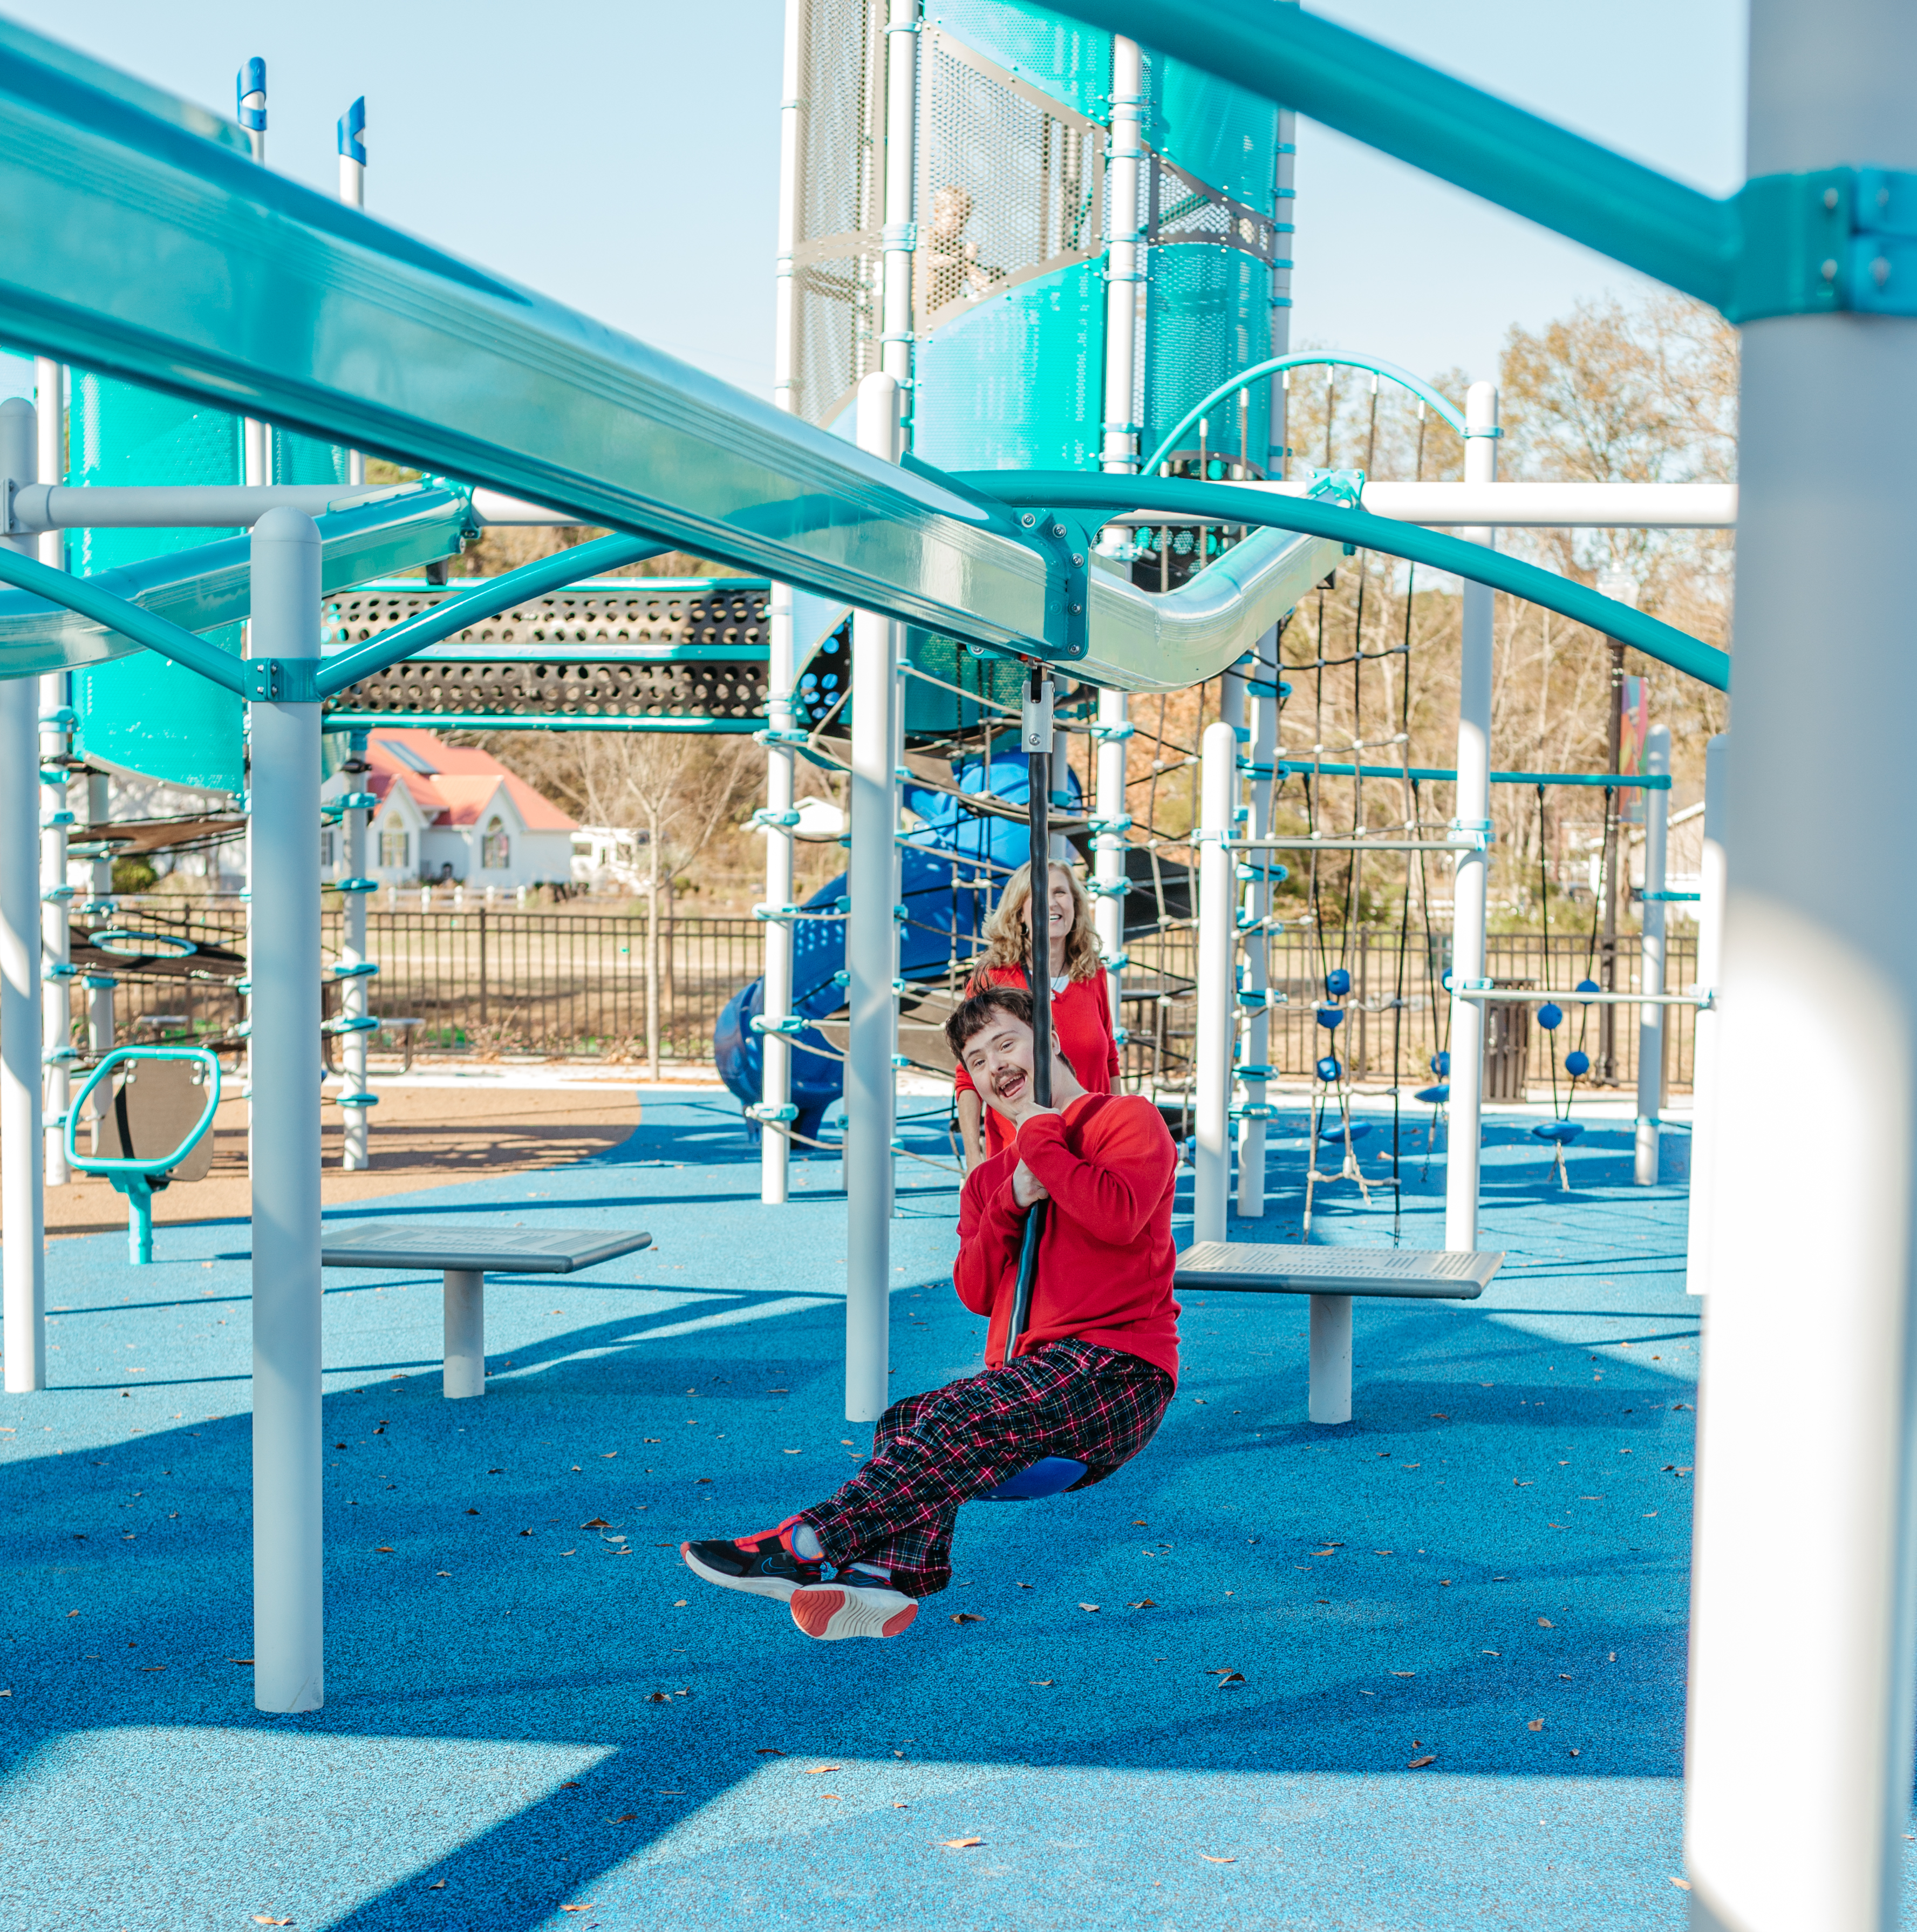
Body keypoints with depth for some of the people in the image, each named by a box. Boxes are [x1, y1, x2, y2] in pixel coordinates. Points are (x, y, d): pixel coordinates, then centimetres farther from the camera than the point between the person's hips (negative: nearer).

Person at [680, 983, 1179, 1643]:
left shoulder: (1129, 1119, 4)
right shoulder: (989, 1179, 24)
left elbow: (1119, 1216, -18)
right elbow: (974, 1293, 8)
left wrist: (1039, 1137, -8)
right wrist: (1012, 1202, -6)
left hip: (1118, 1371, -7)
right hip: (1028, 1381, 7)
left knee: (965, 1414, -27)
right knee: (906, 1422, -16)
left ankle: (806, 1545, -32)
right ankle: (895, 1574, -34)